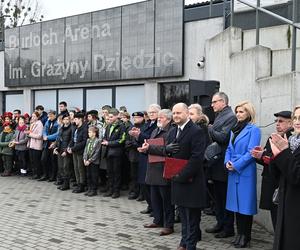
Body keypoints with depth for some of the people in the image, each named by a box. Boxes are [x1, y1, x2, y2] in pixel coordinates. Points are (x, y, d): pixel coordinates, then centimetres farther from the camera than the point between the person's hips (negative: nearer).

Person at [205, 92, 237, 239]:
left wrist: (209, 129, -13)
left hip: (223, 164, -9)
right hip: (216, 163, 9)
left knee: (225, 197, 1)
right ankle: (220, 224, 28)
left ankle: (228, 228, 12)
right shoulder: (220, 116, 15)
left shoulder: (231, 117, -14)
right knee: (218, 197, 17)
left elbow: (223, 137, -22)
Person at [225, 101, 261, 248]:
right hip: (233, 172, 7)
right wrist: (227, 162, -3)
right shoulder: (235, 130, 14)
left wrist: (235, 165, -16)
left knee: (245, 204, 0)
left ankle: (245, 237, 11)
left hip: (245, 172, -7)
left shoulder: (253, 130, -8)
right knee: (237, 203, 12)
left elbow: (251, 152, -15)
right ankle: (240, 234, 23)